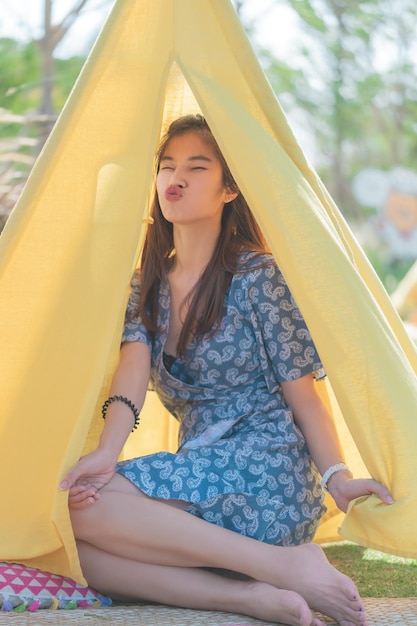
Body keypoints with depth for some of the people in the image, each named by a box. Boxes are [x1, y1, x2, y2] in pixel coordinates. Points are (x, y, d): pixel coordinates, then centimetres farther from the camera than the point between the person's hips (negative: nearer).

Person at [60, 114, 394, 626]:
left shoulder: (255, 276, -1)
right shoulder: (148, 285, 16)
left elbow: (302, 393, -2)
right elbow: (133, 372, -2)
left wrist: (337, 477, -18)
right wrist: (106, 453, -22)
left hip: (265, 479, -6)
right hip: (199, 477, 6)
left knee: (81, 507, -26)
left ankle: (283, 564, -24)